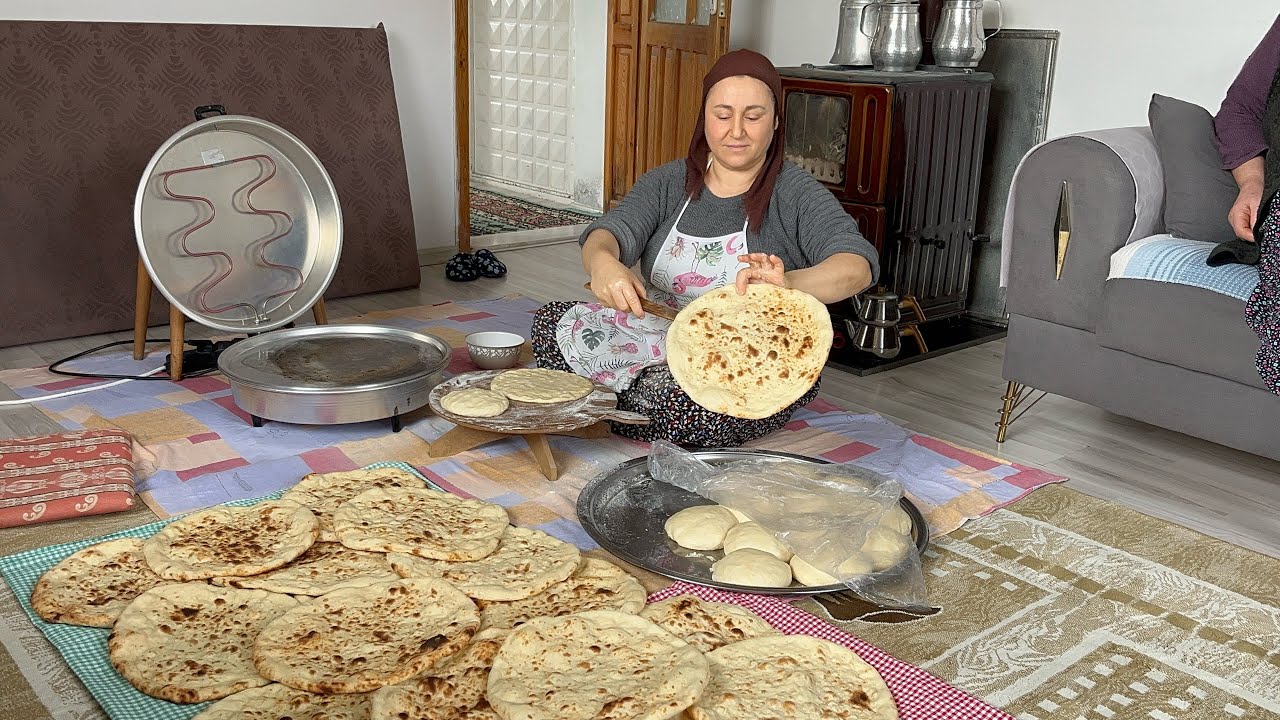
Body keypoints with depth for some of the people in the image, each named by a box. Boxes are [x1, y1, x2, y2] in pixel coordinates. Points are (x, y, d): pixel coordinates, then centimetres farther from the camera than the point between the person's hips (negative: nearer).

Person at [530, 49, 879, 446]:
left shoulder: (796, 194, -4)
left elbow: (859, 264, -20)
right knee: (553, 324, -17)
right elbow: (612, 231, -9)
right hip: (657, 335, 4)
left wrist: (790, 283, -43)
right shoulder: (668, 182, 8)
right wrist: (602, 262, -35)